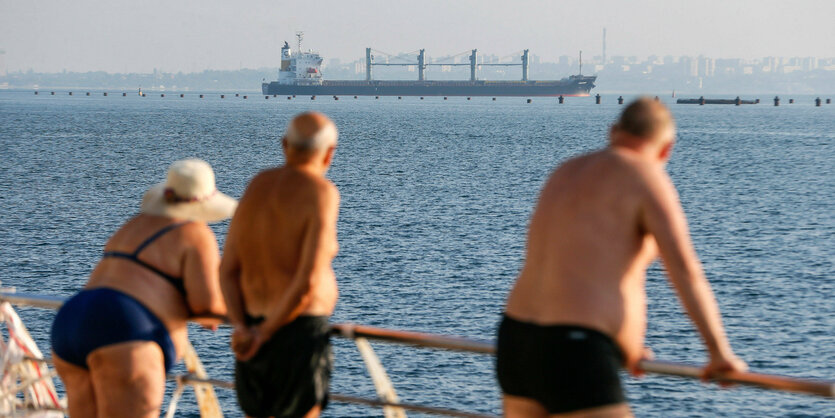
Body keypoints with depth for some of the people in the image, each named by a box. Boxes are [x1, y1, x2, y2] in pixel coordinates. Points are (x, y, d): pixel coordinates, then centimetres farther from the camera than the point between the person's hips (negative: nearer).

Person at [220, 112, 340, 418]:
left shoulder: (257, 186, 9)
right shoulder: (321, 192, -12)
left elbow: (228, 269, 3)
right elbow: (309, 280, -20)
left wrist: (240, 327, -8)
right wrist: (264, 333, -12)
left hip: (254, 329, 7)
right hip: (299, 332, -7)